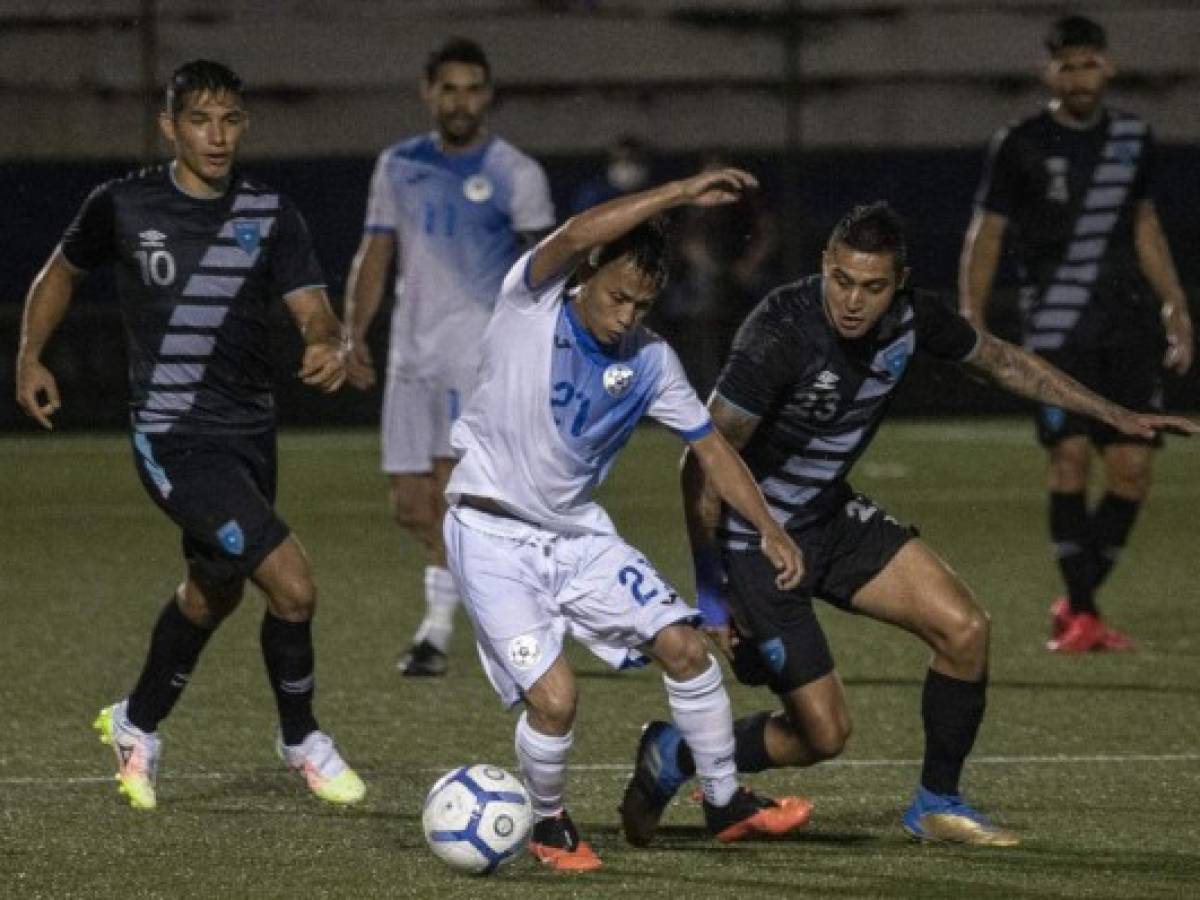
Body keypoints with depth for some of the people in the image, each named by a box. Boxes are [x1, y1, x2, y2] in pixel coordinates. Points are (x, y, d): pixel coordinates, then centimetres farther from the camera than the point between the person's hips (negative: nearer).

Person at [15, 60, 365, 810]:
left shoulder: (271, 214, 0)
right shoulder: (124, 206, -5)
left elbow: (314, 312, -10)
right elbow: (62, 272, 14)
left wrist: (329, 347, -31)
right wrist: (31, 359, 6)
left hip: (250, 431, 5)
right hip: (173, 436, -5)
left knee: (215, 592, 23)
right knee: (293, 586, -17)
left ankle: (137, 726, 48)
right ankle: (301, 740, 5)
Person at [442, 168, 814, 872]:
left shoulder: (651, 361, -1)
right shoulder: (532, 305, -14)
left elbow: (709, 443, 6)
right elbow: (575, 237, -33)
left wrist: (769, 528, -5)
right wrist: (682, 194, -35)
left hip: (580, 533, 5)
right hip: (493, 536, -5)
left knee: (685, 647, -2)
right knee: (554, 695, -17)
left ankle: (726, 802, 17)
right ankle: (550, 825, 11)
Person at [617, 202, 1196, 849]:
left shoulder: (909, 318, -9)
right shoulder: (782, 334, -29)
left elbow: (1001, 360, 12)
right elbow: (704, 462, -24)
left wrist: (1118, 418, 14)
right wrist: (710, 595, -25)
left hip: (833, 516, 7)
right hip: (754, 539, -7)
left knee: (964, 628, -5)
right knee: (823, 733, -10)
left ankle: (936, 805, 14)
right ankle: (672, 757, 15)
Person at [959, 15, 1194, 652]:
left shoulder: (1132, 138, 12)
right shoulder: (1021, 144, -1)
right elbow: (986, 234, 1)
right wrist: (972, 319, -8)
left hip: (1129, 327, 4)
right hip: (1057, 329, -4)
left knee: (1132, 468, -3)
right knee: (1071, 457, -14)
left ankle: (1075, 605, 13)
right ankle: (1082, 615, -6)